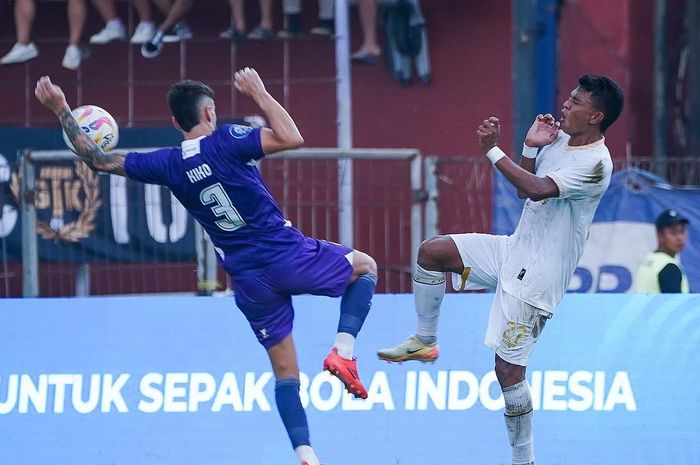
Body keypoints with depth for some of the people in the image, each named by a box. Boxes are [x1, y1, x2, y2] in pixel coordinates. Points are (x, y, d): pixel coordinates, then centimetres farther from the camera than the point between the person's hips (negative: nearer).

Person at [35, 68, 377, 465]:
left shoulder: (167, 164, 1)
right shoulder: (226, 141, -11)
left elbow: (97, 158, 8)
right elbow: (291, 138, -20)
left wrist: (61, 109, 15)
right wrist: (260, 94, -9)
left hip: (250, 280, 4)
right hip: (289, 256, -4)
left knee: (285, 371, 14)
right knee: (365, 266, 21)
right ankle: (343, 351, -1)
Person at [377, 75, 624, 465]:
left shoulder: (595, 164, -22)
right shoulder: (559, 137, 6)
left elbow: (538, 189, -35)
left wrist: (493, 151, -29)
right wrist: (530, 147, 0)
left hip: (535, 277, -9)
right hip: (513, 250, 9)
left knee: (509, 368, -6)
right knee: (432, 251, -3)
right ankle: (424, 341, 11)